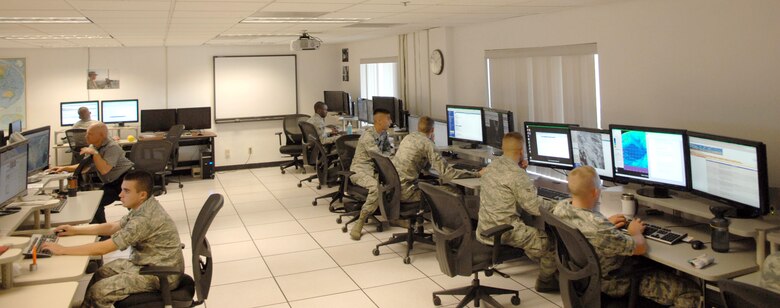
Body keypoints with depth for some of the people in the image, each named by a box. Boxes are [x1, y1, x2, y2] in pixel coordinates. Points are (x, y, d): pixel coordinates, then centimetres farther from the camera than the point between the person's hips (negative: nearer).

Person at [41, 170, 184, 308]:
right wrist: (75, 230, 9)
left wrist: (62, 250, -18)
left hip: (160, 274, -10)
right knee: (100, 274, 15)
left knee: (97, 292, -9)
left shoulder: (145, 218, -28)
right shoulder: (143, 207, 3)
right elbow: (112, 227, 15)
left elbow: (103, 248, -25)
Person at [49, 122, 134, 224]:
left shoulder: (112, 147, -19)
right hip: (111, 184, 8)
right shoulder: (93, 147, 8)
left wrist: (94, 153, -23)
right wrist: (65, 168, 11)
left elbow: (104, 170, -29)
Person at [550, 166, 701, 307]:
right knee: (691, 291, -3)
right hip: (611, 282, -9)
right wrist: (636, 231, -3)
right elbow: (640, 248, -24)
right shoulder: (599, 228, -39)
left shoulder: (560, 207, -14)